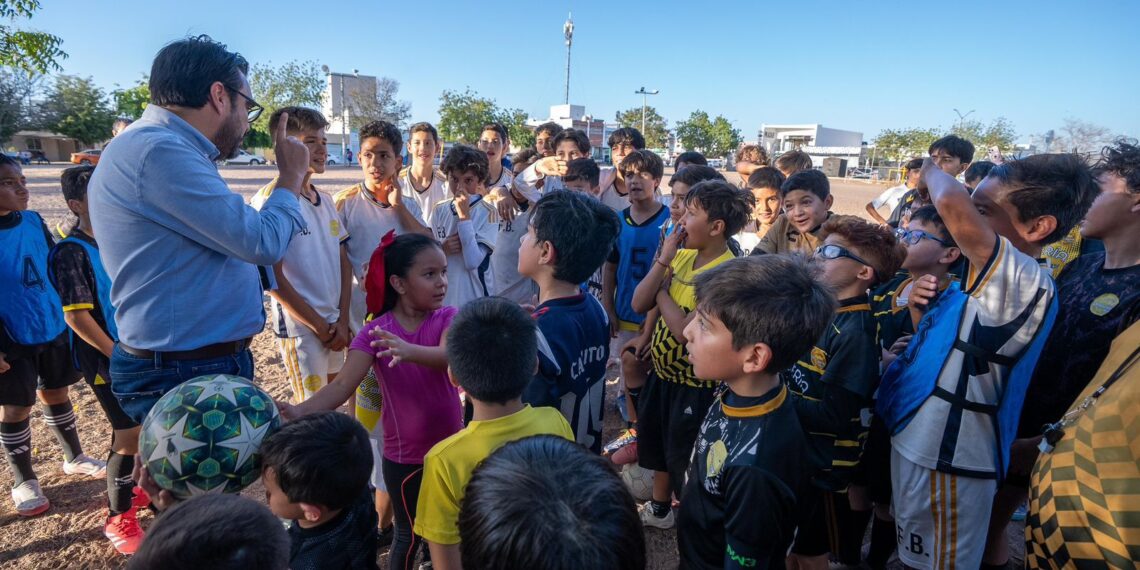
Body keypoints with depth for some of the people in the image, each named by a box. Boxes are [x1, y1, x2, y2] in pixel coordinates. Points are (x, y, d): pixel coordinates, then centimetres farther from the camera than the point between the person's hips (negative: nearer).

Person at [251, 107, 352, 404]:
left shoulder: (326, 200, 9)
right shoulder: (270, 198, -12)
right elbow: (273, 276, -15)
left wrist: (342, 321, 0)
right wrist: (321, 327, -12)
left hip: (335, 327, 7)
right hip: (300, 328, -7)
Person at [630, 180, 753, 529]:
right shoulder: (682, 256, -3)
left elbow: (685, 330, -31)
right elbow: (638, 304, -8)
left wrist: (661, 291, -16)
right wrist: (663, 260, -17)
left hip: (695, 385, -8)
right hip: (662, 373, 8)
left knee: (684, 460, 12)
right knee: (656, 444, 26)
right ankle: (659, 509, 51)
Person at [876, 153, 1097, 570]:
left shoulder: (1028, 282, -23)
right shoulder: (984, 281, 5)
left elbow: (952, 204, -39)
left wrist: (931, 171, -17)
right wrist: (921, 312, -4)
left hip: (946, 461, -8)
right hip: (918, 441, 8)